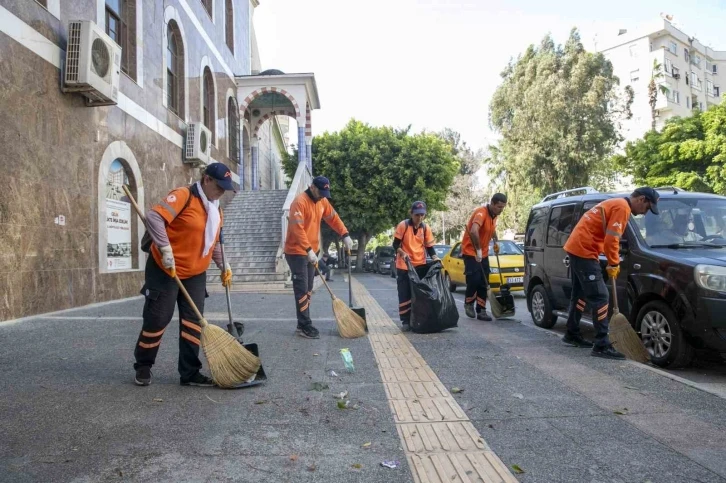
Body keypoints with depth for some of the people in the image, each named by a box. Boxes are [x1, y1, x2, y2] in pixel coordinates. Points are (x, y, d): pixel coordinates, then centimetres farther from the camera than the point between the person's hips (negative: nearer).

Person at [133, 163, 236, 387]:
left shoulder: (216, 210, 10)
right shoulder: (183, 196, -15)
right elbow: (154, 217, -26)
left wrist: (223, 265, 12)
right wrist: (165, 249, -32)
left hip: (195, 274, 7)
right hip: (164, 269, -7)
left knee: (193, 322, 4)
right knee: (157, 319, 1)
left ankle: (190, 373, 11)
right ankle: (143, 367, 21)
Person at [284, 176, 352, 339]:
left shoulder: (323, 202, 7)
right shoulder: (300, 202, -19)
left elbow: (333, 218, 15)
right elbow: (297, 229, -26)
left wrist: (345, 235, 3)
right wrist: (309, 250, -30)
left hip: (311, 251, 9)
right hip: (296, 252, -9)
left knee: (308, 289, 11)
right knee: (302, 289, -8)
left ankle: (303, 323, 18)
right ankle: (304, 326, -4)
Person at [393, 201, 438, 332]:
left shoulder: (426, 228, 3)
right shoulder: (403, 225, -9)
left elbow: (429, 247, 7)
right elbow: (395, 244, -7)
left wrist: (435, 258, -10)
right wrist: (402, 253, -25)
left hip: (420, 266, 3)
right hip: (404, 266, -3)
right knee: (405, 295, -2)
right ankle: (406, 321, 5)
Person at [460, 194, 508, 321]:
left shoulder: (494, 215, 6)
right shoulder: (481, 213, -22)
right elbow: (474, 231, -39)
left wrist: (495, 241, 21)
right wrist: (478, 250, -37)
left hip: (483, 253, 8)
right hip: (470, 252, -8)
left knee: (483, 283, 5)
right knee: (474, 280, -13)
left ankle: (481, 311, 10)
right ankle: (468, 304, 11)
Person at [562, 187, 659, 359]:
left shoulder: (616, 203, 21)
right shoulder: (622, 207, -11)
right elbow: (611, 240, -18)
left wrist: (613, 262, 15)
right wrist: (613, 264, -6)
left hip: (576, 248, 11)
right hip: (584, 250, -11)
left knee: (580, 293, 19)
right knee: (600, 297, -9)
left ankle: (572, 334, 30)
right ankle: (602, 345, -7)